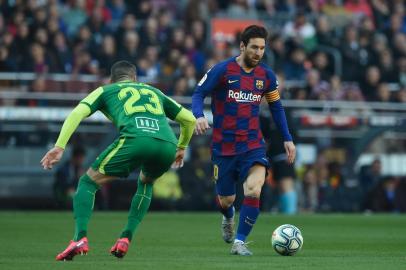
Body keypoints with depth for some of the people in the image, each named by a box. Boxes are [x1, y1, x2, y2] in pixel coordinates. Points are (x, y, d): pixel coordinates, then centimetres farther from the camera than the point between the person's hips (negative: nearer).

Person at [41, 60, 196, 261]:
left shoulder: (106, 91, 29)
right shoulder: (154, 92, 39)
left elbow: (77, 113, 12)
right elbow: (189, 119, 39)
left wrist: (59, 146, 6)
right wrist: (181, 148, 54)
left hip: (135, 139, -4)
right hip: (167, 144, 4)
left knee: (88, 182, 13)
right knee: (146, 183, 36)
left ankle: (80, 238, -9)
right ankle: (125, 239, 21)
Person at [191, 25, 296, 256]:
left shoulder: (267, 75, 3)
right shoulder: (222, 70, -9)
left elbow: (276, 107, 16)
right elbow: (199, 94, -6)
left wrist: (288, 139, 12)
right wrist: (199, 116, -27)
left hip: (253, 144, 2)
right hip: (224, 145, -1)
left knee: (254, 191, -23)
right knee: (226, 200, 10)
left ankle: (240, 242, -10)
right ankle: (229, 217, 50)